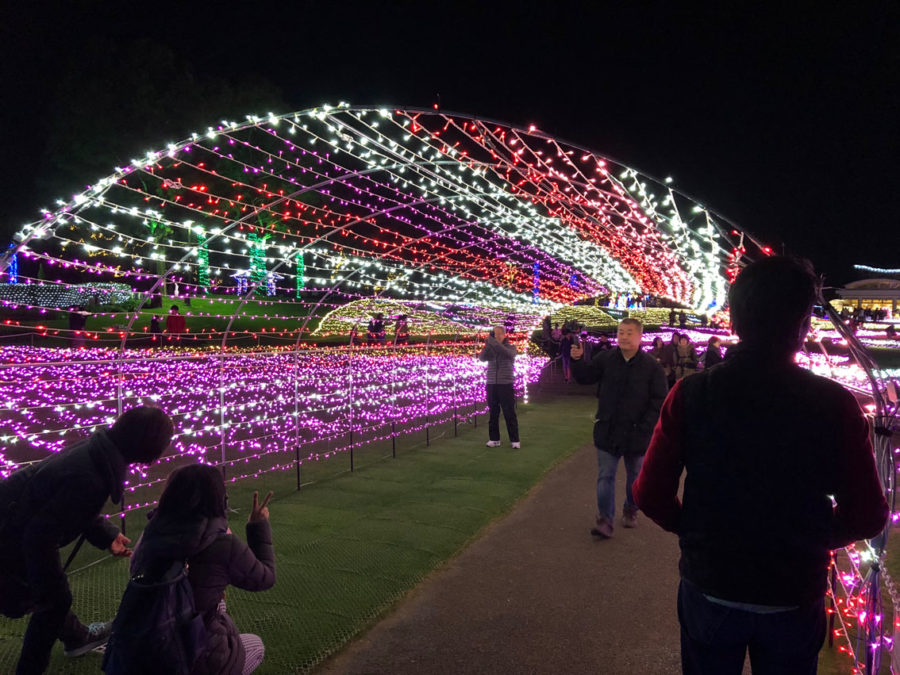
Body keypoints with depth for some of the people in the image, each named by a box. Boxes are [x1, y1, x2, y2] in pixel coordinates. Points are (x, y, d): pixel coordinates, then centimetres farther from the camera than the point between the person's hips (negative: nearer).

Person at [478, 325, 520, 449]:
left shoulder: (511, 348, 1)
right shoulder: (490, 349, 8)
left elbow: (507, 353, -23)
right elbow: (481, 358, -10)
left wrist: (492, 341, -29)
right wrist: (487, 344, -25)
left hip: (506, 385, -3)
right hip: (491, 385, 3)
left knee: (510, 414, 1)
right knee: (493, 413, 7)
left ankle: (515, 440, 7)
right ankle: (494, 439, 14)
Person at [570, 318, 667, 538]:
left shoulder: (651, 366, -9)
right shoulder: (605, 359, -3)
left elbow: (659, 402, -8)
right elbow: (585, 377, 3)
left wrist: (645, 428, -15)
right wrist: (577, 360, -17)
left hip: (636, 434, -1)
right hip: (607, 431, 1)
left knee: (635, 476, 18)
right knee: (605, 476, 0)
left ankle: (631, 510, 38)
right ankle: (605, 519, 6)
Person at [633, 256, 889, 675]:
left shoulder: (691, 394, -15)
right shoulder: (836, 405, -16)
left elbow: (650, 495, -12)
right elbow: (868, 517, -9)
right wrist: (811, 541, 9)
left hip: (708, 589, 0)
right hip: (795, 600, 0)